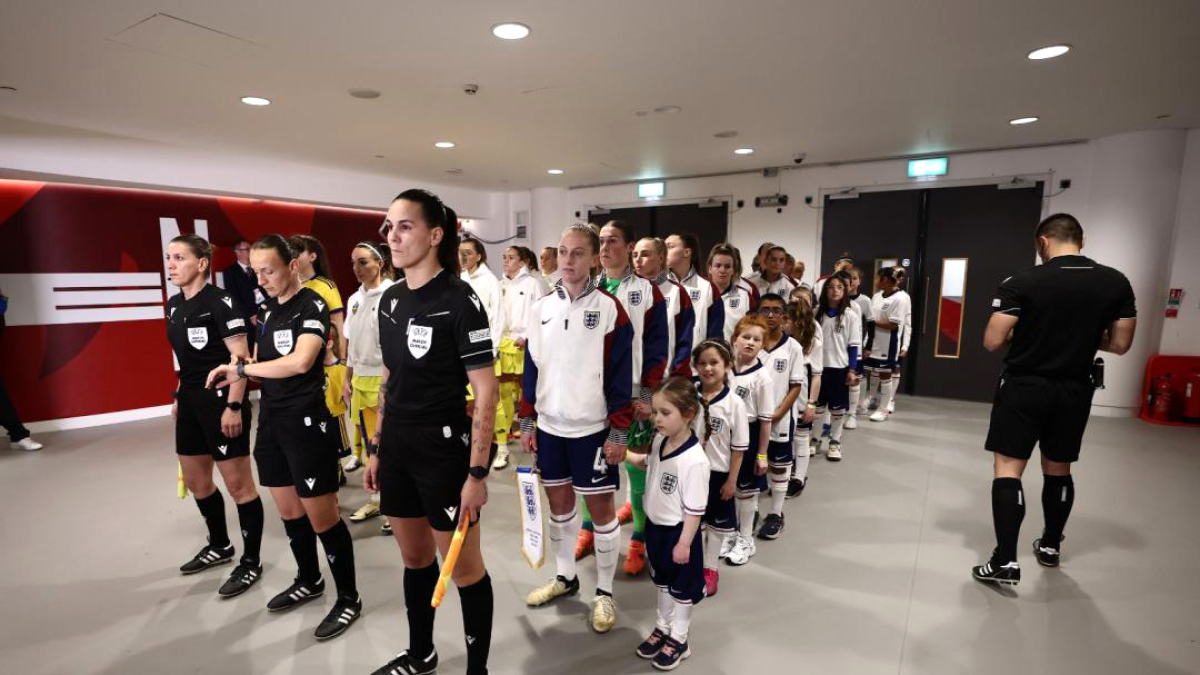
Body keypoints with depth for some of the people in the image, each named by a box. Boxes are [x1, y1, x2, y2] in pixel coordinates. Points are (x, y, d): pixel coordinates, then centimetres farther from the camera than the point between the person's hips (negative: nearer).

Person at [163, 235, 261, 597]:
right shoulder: (175, 304, 10)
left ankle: (251, 562, 14)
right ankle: (220, 546, 40)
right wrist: (179, 396, 18)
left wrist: (233, 406, -21)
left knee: (238, 485, 0)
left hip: (222, 402, -9)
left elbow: (240, 357, -18)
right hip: (191, 402, 9)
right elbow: (185, 359, 19)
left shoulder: (220, 301, -15)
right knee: (195, 481, 20)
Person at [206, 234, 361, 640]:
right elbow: (262, 367, 16)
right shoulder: (267, 310, 12)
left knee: (322, 517, -2)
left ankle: (349, 598, 14)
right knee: (288, 512, 18)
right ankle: (309, 582, 38)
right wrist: (239, 372, -4)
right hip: (271, 422, 8)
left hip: (307, 423, -8)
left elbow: (300, 362, -28)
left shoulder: (312, 306, -13)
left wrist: (241, 369, -18)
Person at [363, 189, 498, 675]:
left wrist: (477, 472, -18)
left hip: (444, 451, -7)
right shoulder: (389, 300, 6)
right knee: (414, 558, 22)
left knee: (463, 567, 8)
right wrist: (377, 449, 15)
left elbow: (486, 393, -16)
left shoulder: (460, 300, -15)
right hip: (397, 450, 7)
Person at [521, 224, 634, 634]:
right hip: (550, 425, 5)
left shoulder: (610, 309, -10)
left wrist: (619, 432, -12)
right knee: (558, 501, 17)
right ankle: (566, 577, 37)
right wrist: (527, 421, 8)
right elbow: (531, 368, 9)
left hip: (593, 427, -5)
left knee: (601, 507, 6)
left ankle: (605, 592, 25)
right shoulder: (541, 309, 5)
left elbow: (621, 376, -10)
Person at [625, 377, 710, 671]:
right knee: (662, 580, 26)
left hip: (678, 531, -7)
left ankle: (679, 639, 37)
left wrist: (684, 544, -18)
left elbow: (694, 510, -24)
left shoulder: (695, 460, -32)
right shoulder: (660, 441, -9)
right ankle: (663, 627, 47)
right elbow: (648, 464, 15)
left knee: (682, 587, 17)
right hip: (655, 525, 7)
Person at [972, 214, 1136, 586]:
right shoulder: (1117, 283, 0)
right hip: (1075, 390, 5)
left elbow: (992, 341, -15)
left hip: (1024, 387, -5)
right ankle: (1051, 546, 36)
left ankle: (1005, 561, -5)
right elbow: (1120, 344, 4)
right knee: (1058, 469, 20)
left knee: (1008, 468, -1)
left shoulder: (1021, 282, -14)